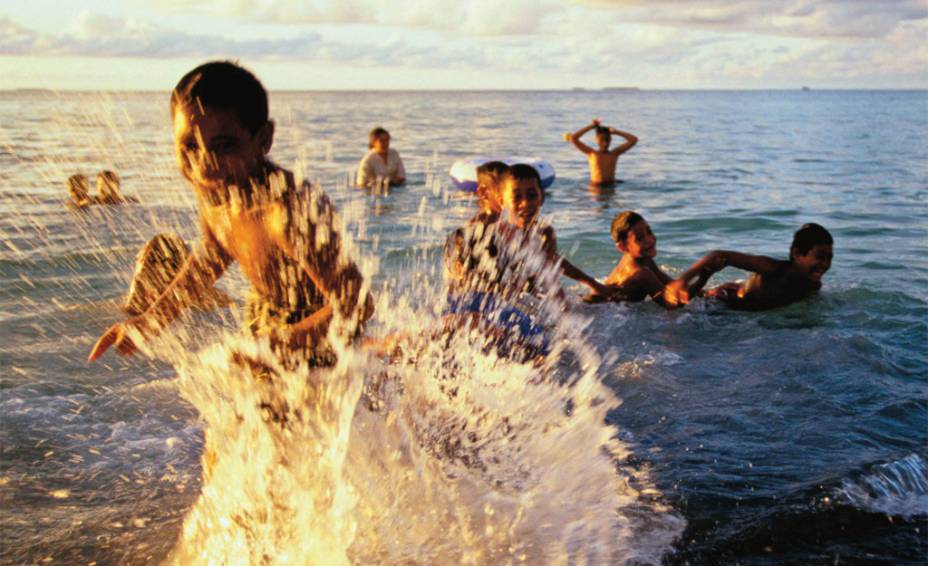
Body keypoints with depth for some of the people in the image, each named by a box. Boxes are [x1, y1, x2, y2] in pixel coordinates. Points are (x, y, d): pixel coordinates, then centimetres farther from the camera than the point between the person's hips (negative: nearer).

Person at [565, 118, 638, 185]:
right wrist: (591, 126, 2)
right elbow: (573, 138, -3)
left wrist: (615, 131, 8)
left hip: (611, 185, 3)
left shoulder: (614, 153, 8)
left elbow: (634, 140, 5)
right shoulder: (591, 153, 4)